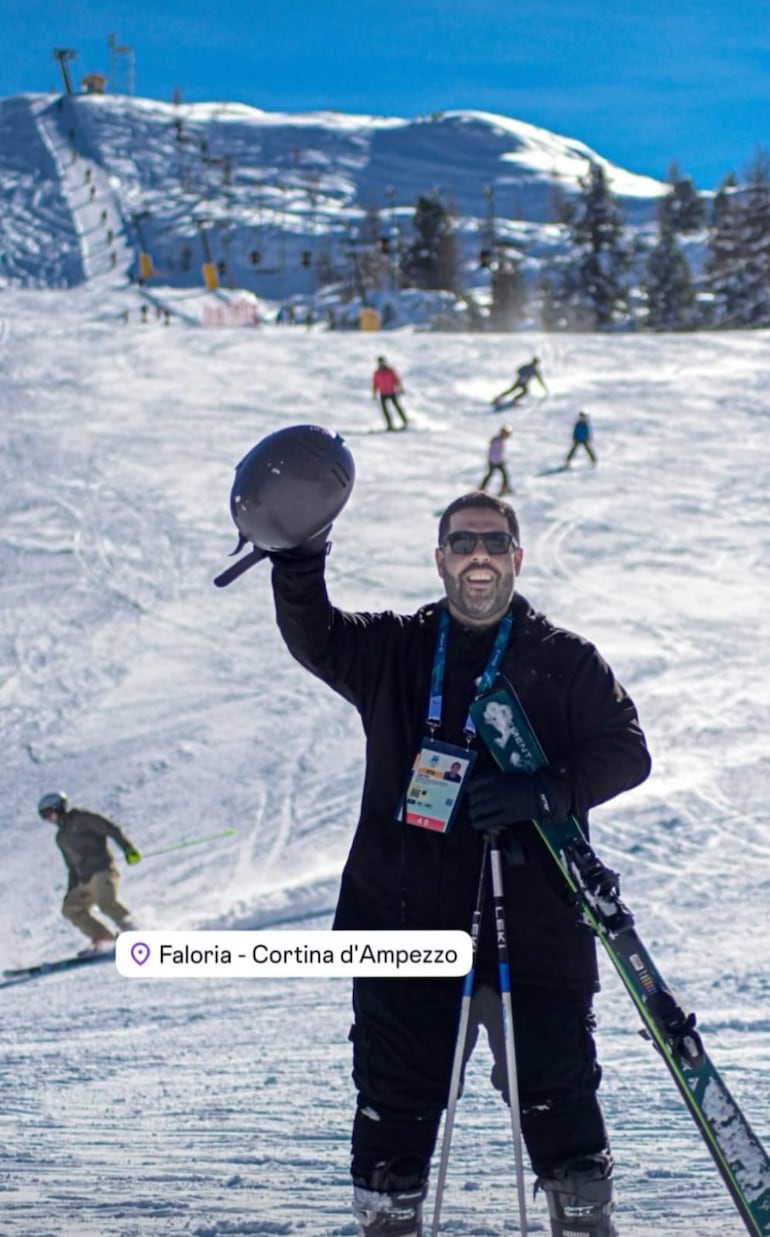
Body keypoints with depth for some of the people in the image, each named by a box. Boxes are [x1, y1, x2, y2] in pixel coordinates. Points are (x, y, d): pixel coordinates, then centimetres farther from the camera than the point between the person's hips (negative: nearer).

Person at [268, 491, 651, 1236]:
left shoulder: (566, 662, 7)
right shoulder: (394, 652, 11)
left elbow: (627, 751, 0)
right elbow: (314, 639, -4)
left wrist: (545, 792, -18)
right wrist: (298, 565, -25)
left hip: (536, 923, -1)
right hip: (406, 920, 1)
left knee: (559, 1099, 1)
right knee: (395, 1105, 5)